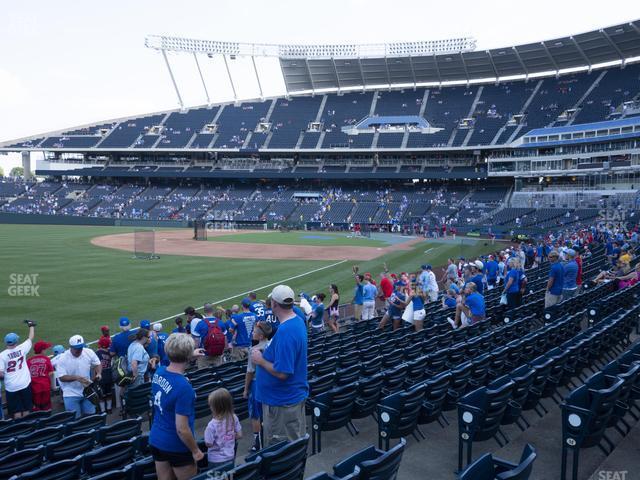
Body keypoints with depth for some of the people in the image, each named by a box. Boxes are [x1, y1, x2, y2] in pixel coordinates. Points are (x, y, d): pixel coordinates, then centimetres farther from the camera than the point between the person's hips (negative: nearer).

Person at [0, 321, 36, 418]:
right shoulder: (21, 349, -6)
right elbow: (31, 338, 12)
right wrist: (31, 325, 26)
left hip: (11, 387, -1)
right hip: (25, 384, 2)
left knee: (16, 411, 7)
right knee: (26, 409, 13)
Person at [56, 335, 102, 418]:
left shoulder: (89, 352, -7)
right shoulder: (62, 359, -16)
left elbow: (98, 364, 6)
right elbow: (61, 377, -15)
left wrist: (98, 373, -15)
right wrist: (76, 378, -30)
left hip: (88, 391, 3)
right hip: (71, 394, -3)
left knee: (90, 415, 11)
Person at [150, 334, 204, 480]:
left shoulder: (159, 372, -7)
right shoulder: (183, 387, -30)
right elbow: (182, 429, -25)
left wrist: (191, 356, 32)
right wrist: (195, 451, -11)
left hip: (156, 440, 7)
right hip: (177, 447, -7)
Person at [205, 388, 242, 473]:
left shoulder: (212, 425, -26)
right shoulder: (234, 418, -12)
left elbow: (209, 444, -17)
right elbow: (239, 435, -2)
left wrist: (206, 432, -2)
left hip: (216, 461, -4)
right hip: (231, 458, 4)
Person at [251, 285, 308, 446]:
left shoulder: (285, 332, -28)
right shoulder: (298, 320, 3)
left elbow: (281, 373, -29)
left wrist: (261, 361, -15)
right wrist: (266, 356, 7)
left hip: (283, 401, -10)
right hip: (295, 394, 10)